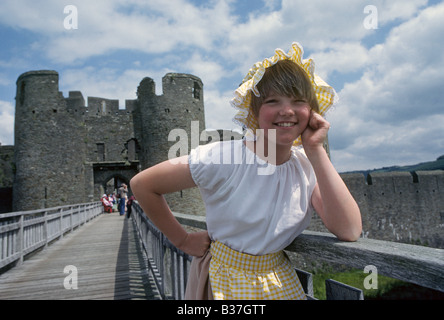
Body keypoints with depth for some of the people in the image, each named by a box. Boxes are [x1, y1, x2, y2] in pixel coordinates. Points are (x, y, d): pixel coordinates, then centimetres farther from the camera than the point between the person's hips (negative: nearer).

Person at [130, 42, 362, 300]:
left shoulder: (309, 167, -10)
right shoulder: (222, 159, -23)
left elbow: (349, 231, -21)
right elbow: (142, 185, -17)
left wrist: (316, 151, -25)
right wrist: (183, 240, -9)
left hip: (281, 283, 4)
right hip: (224, 283, -3)